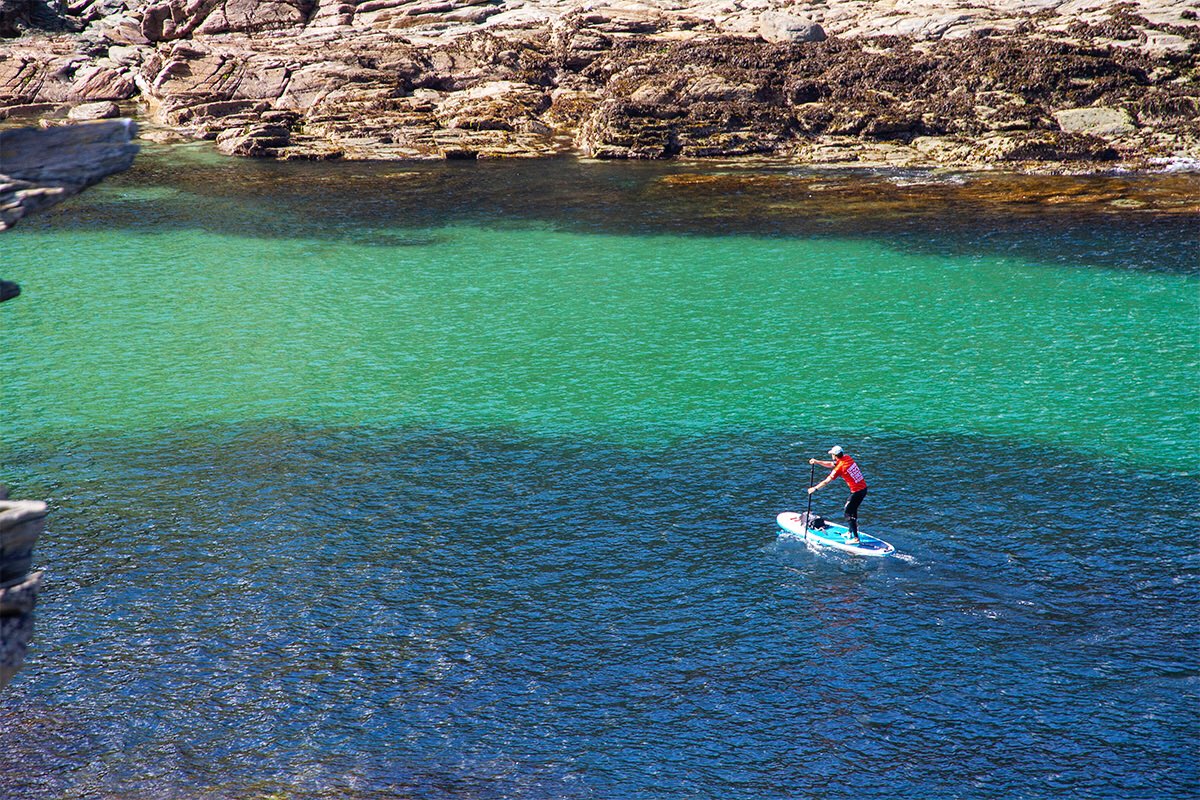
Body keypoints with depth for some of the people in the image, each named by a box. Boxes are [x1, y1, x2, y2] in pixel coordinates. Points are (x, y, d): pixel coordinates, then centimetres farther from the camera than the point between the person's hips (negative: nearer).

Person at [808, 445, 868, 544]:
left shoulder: (839, 467, -17)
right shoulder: (847, 458, 6)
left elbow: (826, 481, -8)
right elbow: (831, 464, 20)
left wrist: (814, 488, 4)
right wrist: (816, 462, 21)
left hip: (857, 491, -9)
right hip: (864, 488, 9)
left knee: (848, 514, -1)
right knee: (852, 509, 23)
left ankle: (855, 538, -3)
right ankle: (852, 532, 31)